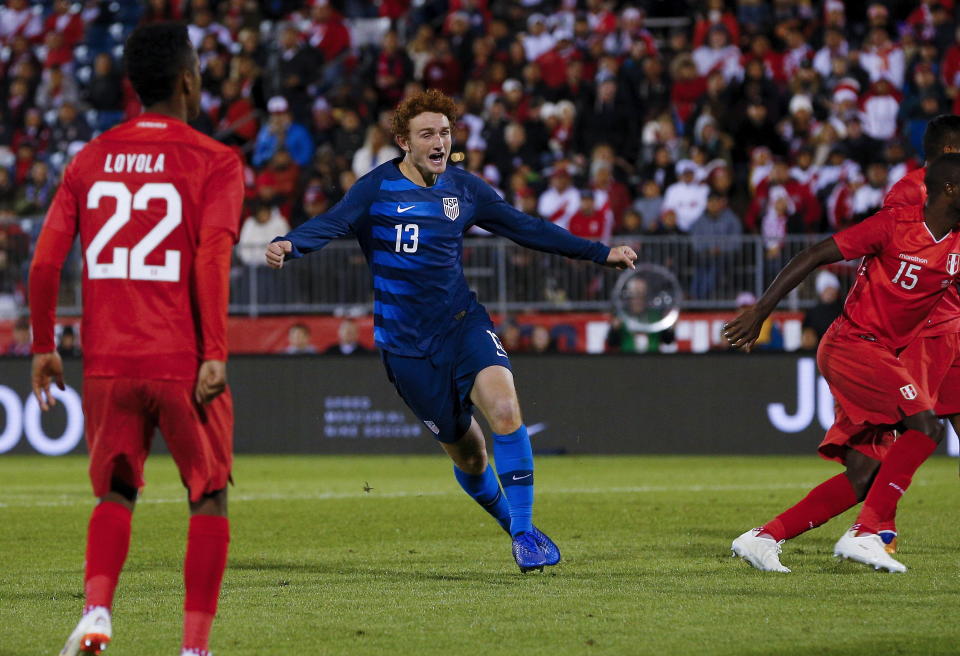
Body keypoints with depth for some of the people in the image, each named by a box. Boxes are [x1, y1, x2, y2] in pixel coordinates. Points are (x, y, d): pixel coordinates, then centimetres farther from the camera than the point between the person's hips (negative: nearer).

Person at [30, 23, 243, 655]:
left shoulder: (91, 160, 9)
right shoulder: (215, 163, -3)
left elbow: (45, 262, 4)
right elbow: (211, 258, -16)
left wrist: (44, 347, 14)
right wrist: (215, 355, -18)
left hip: (107, 363, 3)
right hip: (184, 363, -3)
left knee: (116, 493, 18)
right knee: (209, 498, 12)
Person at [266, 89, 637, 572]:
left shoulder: (463, 188, 6)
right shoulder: (377, 188, -5)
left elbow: (525, 228, 15)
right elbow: (332, 224, -20)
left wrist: (600, 253, 17)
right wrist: (289, 245, -42)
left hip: (462, 323, 2)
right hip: (405, 342, -2)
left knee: (503, 407, -24)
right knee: (466, 453, 2)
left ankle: (525, 531, -16)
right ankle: (509, 521, 28)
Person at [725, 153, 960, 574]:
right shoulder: (895, 224, -12)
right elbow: (816, 255, -9)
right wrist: (760, 311, -11)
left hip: (880, 357, 8)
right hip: (852, 345, -8)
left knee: (864, 476, -1)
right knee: (926, 425, -24)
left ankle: (762, 538, 4)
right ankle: (865, 534, -25)